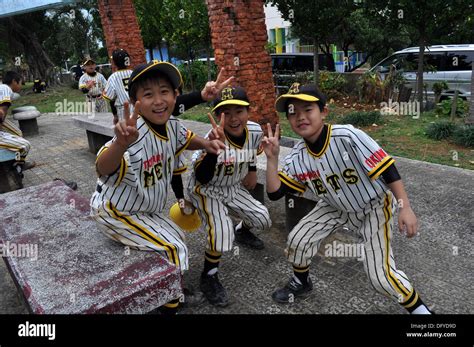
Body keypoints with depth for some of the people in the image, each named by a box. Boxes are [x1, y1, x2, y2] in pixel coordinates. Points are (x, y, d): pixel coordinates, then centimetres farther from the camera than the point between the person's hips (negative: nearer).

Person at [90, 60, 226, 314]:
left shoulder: (172, 125, -11)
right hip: (116, 212, -8)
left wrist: (205, 144, -6)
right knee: (173, 248, -12)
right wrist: (120, 144, -72)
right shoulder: (137, 133, -35)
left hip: (146, 210, 8)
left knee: (177, 237, 21)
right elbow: (103, 169, -52)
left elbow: (184, 139, 14)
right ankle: (169, 305, 13)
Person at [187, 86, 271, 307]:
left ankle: (242, 231, 46)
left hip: (233, 188, 6)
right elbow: (202, 179, -43)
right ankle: (209, 277, 0)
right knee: (222, 231, -26)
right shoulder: (213, 138, -34)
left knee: (263, 220, 10)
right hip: (205, 191, -6)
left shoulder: (256, 131, -16)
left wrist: (252, 170, 12)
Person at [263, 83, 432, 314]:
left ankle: (419, 308, 17)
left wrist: (405, 208, -28)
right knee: (297, 240, -2)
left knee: (380, 275, -12)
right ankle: (301, 283, 29)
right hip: (337, 207, 5)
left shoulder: (347, 136, -31)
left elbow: (386, 168, -27)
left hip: (375, 206, -5)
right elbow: (275, 193, -12)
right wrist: (272, 158, -21)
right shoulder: (298, 156, -14)